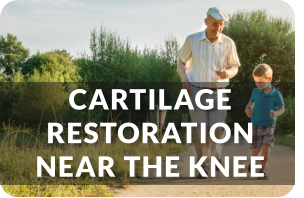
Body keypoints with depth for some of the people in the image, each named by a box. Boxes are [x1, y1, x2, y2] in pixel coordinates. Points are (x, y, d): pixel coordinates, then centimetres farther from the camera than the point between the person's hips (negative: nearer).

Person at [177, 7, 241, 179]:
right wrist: (185, 80, -13)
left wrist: (227, 73, -20)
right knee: (200, 130, -10)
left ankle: (216, 155, 20)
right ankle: (204, 167, 7)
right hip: (197, 91, 0)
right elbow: (181, 62, 7)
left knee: (217, 130, -12)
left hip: (218, 92, 0)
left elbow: (234, 68, 5)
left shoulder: (228, 43, -7)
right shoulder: (192, 40, -7)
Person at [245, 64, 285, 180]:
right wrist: (248, 109, -3)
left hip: (269, 125, -2)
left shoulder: (276, 94, -5)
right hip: (256, 125, 2)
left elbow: (282, 109, 3)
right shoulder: (255, 92, 3)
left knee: (266, 148, -14)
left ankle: (261, 170, 3)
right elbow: (250, 103, 19)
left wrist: (276, 113, -18)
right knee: (255, 150, 0)